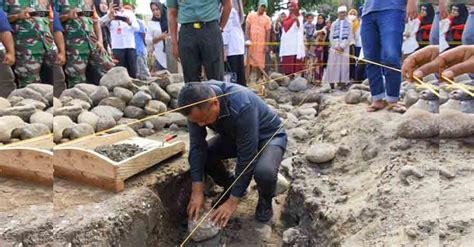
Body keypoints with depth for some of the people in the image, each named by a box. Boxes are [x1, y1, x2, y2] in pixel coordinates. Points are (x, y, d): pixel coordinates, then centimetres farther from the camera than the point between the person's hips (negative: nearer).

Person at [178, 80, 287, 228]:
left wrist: (233, 201, -29)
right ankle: (231, 187, 11)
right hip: (235, 135, 5)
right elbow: (197, 147, -19)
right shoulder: (197, 106, -23)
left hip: (269, 135, -5)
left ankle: (265, 201, 2)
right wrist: (197, 191, -22)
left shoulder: (242, 106, -41)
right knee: (201, 155, -17)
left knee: (264, 173, -34)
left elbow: (246, 158, -35)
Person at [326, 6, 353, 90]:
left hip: (345, 47, -1)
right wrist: (336, 47, -7)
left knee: (344, 65, -5)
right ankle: (332, 84, -4)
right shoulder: (334, 24, 13)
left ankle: (344, 83, -5)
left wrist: (342, 46, -10)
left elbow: (350, 37, 1)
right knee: (332, 65, -5)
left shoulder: (349, 24, 9)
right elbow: (331, 37, 6)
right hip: (334, 47, 1)